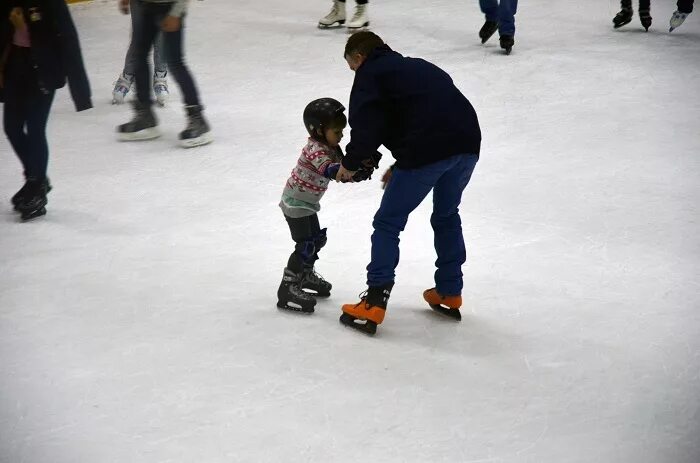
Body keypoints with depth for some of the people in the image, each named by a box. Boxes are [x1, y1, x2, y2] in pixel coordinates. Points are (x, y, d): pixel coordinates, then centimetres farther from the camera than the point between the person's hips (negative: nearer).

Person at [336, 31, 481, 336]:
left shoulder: (370, 74, 10)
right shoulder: (417, 67, 33)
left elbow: (368, 128, -4)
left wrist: (350, 164, 12)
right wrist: (401, 167, 32)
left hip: (428, 151, -7)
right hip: (467, 144, 7)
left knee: (388, 223, 5)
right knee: (446, 216, 28)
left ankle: (374, 304, 1)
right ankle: (450, 294, 34)